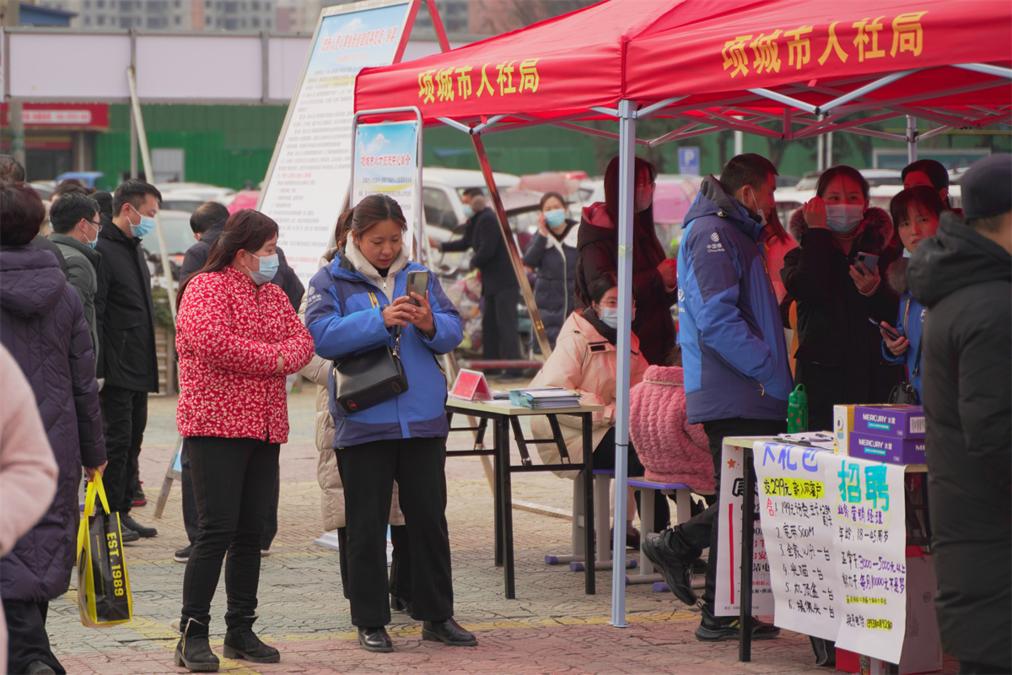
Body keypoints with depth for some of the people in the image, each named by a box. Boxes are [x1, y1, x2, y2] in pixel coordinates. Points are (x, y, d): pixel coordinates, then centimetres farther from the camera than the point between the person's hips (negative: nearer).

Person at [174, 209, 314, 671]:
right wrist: (273, 359, -12)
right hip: (216, 425, -8)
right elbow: (212, 341, -23)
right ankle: (193, 635, -6)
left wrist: (283, 356, -12)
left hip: (265, 426, 8)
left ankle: (241, 630, 17)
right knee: (217, 530, -11)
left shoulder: (271, 294, 18)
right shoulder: (207, 288, -7)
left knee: (251, 532, 9)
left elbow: (302, 340, 12)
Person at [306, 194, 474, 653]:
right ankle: (370, 621, 12)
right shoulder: (331, 281, -1)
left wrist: (431, 325, -19)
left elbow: (453, 332, 4)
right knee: (367, 526, 4)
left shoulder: (419, 276, 9)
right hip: (363, 422, -3)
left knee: (429, 520, 9)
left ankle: (437, 615, 19)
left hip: (423, 420, 3)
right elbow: (322, 335, -16)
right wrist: (380, 320, -26)